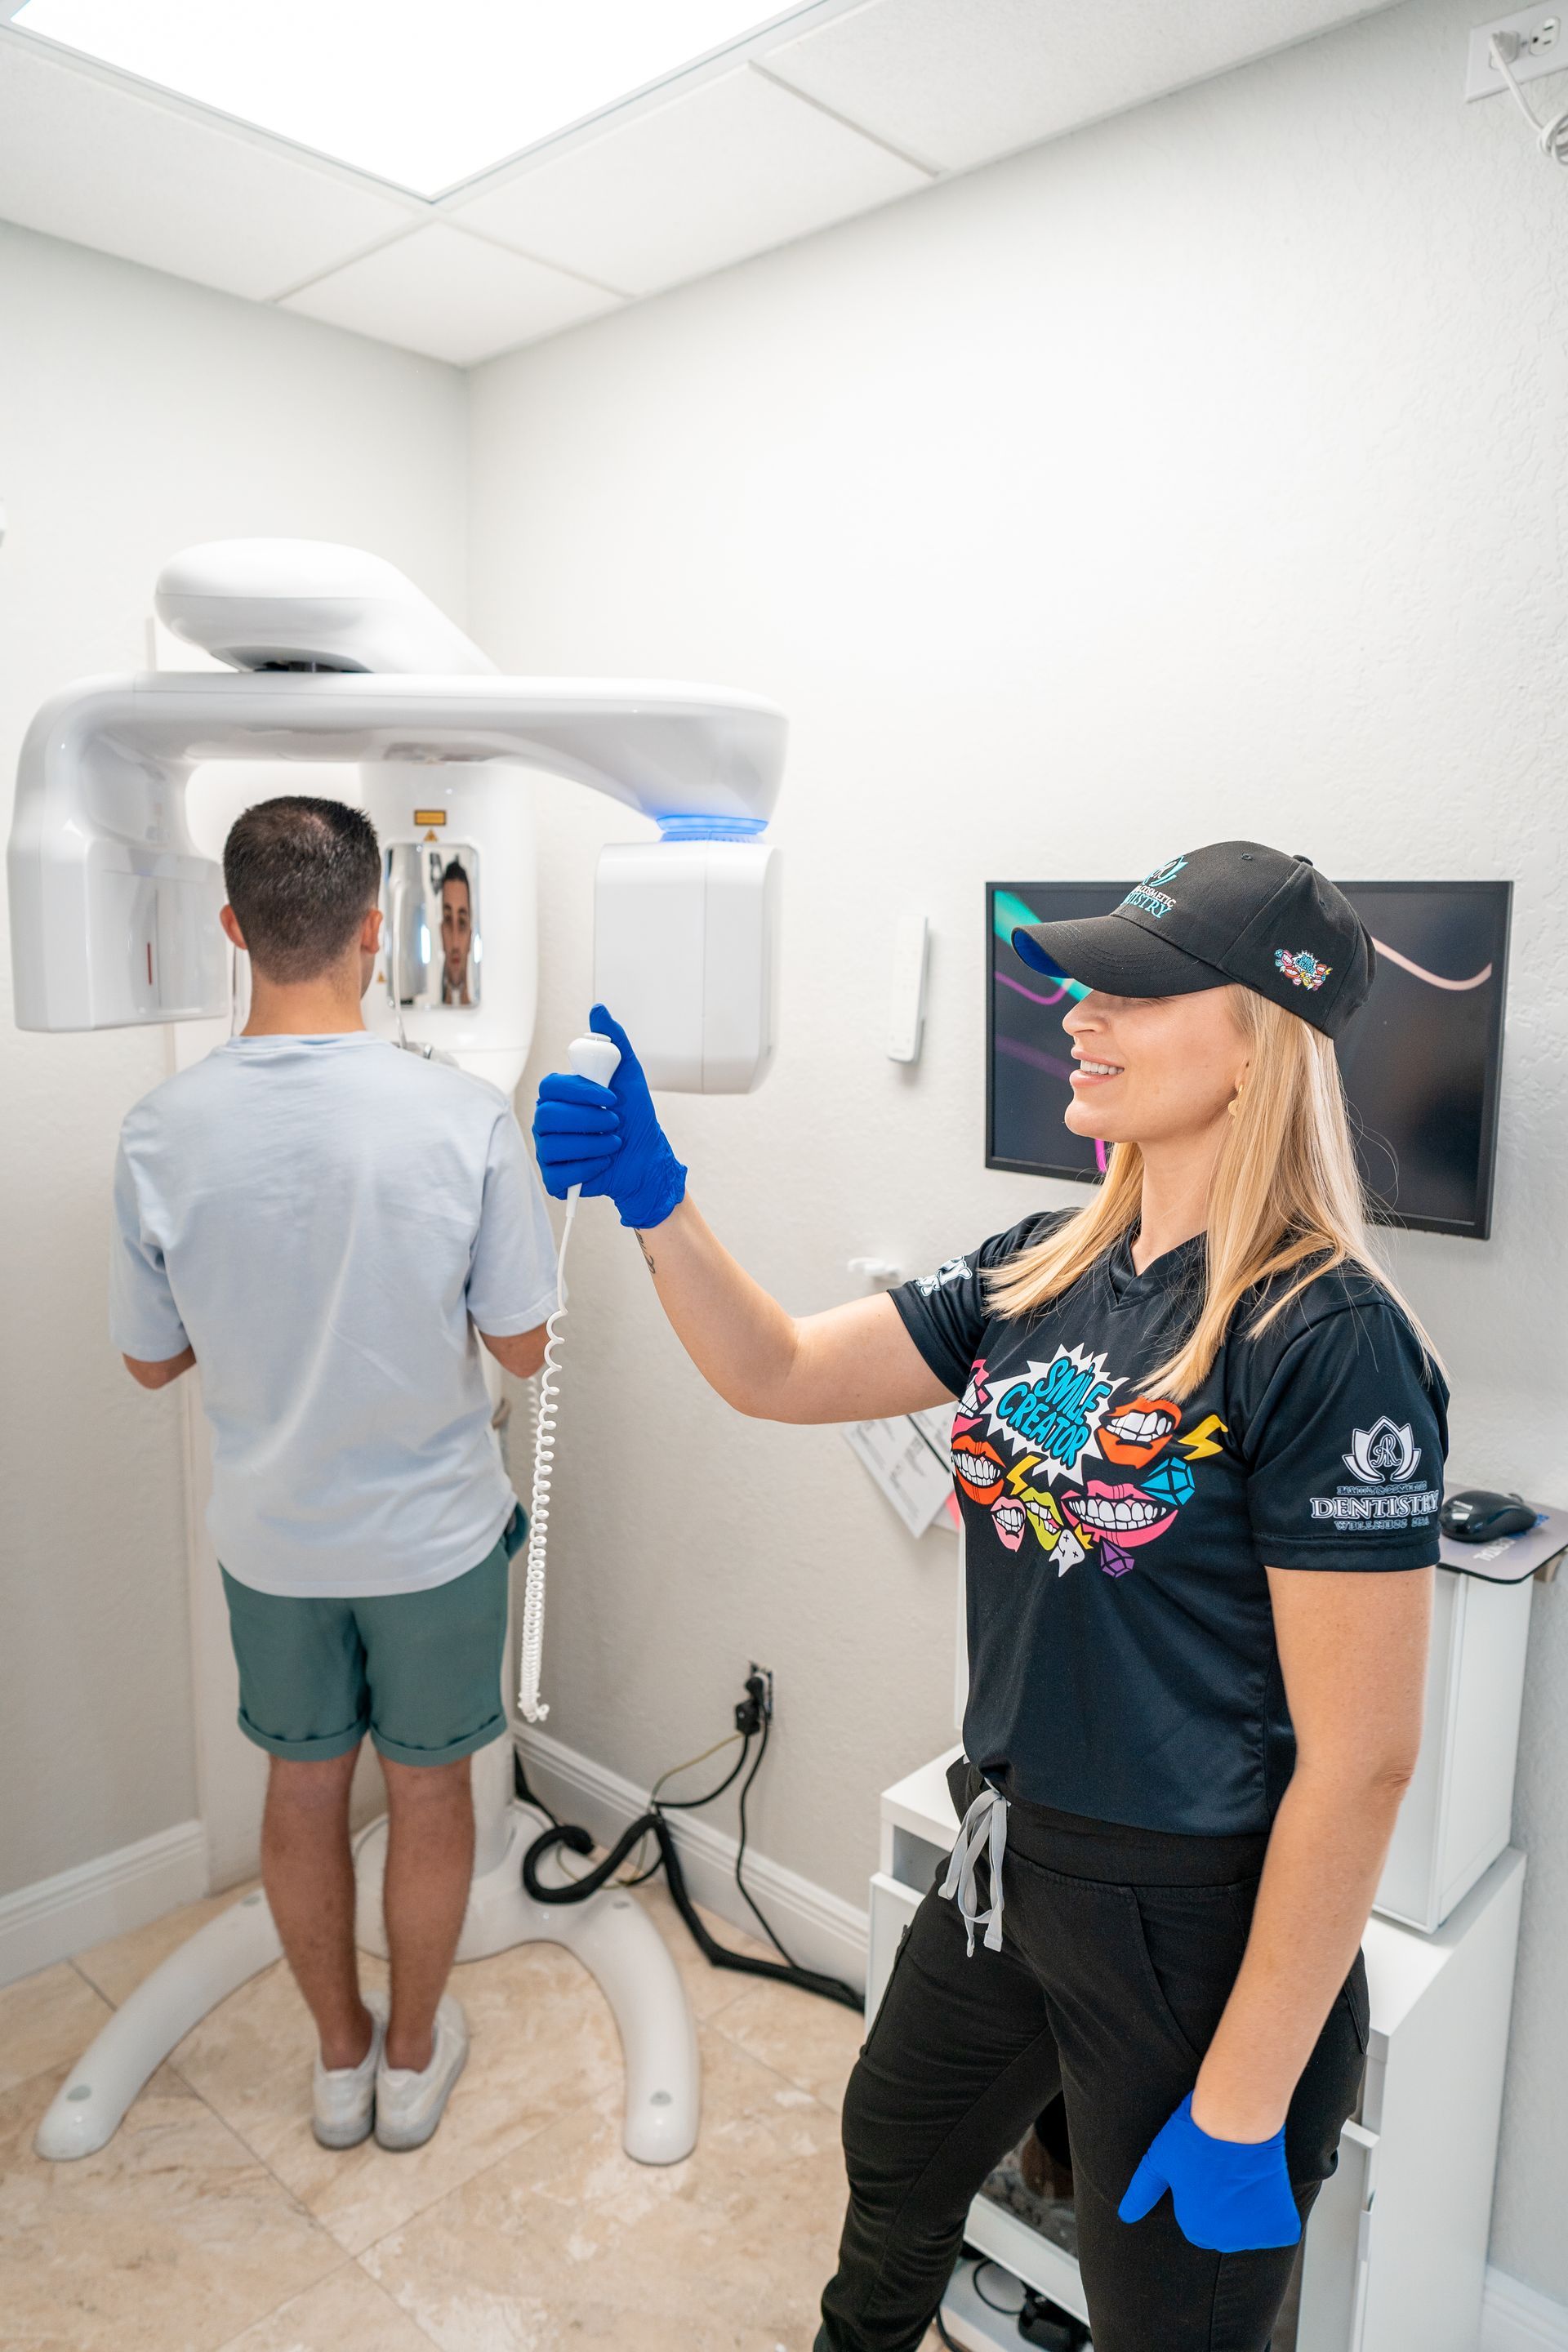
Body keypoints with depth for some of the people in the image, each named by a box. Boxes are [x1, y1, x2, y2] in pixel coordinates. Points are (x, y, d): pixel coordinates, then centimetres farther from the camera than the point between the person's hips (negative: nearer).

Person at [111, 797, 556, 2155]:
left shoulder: (162, 1133, -15)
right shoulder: (464, 1115, -22)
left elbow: (153, 1360, -2)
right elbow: (521, 1349, -14)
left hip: (271, 1540, 2)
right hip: (435, 1532, -2)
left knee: (304, 1792, 22)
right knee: (429, 1793, 20)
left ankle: (341, 2058, 43)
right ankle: (413, 2057, 41)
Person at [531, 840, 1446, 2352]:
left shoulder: (1327, 1342, -25)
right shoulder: (1044, 1274, -3)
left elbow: (1359, 1761, -23)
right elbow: (778, 1373, 0)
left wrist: (1244, 2108, -17)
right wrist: (654, 1195, -15)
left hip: (1198, 1923, -7)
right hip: (1007, 1862, 7)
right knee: (895, 2163, 32)